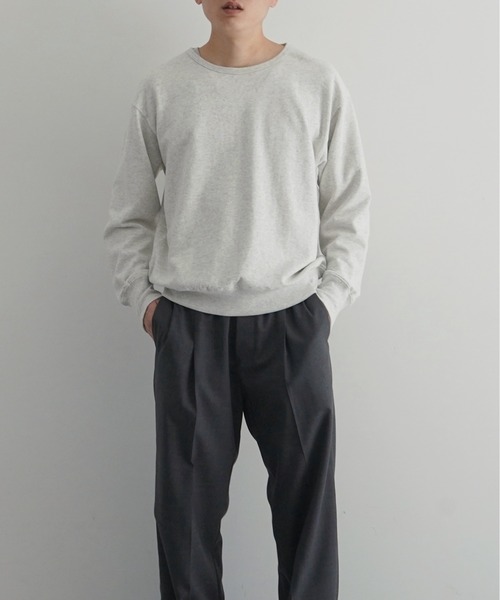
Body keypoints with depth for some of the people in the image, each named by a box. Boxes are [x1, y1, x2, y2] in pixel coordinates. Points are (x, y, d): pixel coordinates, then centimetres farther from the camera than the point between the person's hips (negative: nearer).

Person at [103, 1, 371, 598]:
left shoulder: (318, 83, 1)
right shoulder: (162, 86, 4)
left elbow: (349, 207, 6)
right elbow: (128, 213, 11)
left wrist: (330, 298, -1)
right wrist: (143, 298, 3)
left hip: (291, 319, 0)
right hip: (188, 323, 1)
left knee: (305, 491, 5)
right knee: (188, 493, 7)